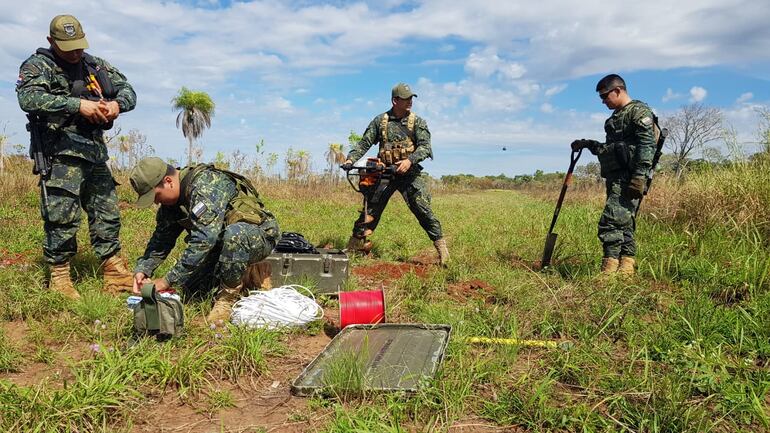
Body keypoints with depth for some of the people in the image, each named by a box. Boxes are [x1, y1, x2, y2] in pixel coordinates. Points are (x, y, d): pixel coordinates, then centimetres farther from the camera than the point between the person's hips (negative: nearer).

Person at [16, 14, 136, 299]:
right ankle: (59, 278, 5)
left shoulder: (95, 65, 17)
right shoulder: (38, 66, 0)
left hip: (95, 151, 6)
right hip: (61, 152, -6)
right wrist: (78, 104, -27)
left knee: (107, 211, 7)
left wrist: (117, 103, -8)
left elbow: (128, 90, 16)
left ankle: (116, 276, 15)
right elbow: (29, 99, -18)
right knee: (62, 216, -8)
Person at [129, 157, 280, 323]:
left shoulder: (205, 184, -29)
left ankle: (227, 298, -21)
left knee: (233, 233, -40)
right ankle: (241, 276, 15)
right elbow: (161, 238, 9)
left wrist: (168, 280, -31)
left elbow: (204, 239, -35)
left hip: (260, 236, -8)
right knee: (190, 283, -7)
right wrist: (142, 269, -7)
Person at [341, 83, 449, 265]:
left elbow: (425, 147, -7)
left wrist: (410, 160, -24)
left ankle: (441, 246, -1)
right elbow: (364, 143, 8)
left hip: (409, 173, -2)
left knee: (422, 209, -10)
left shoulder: (418, 122, 3)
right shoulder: (380, 121, 8)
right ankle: (353, 247, 15)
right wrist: (350, 159, -7)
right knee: (370, 209, 4)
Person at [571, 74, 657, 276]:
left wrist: (639, 177, -24)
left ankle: (609, 270, -15)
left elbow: (647, 146, -17)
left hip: (628, 178, -10)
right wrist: (588, 144, 23)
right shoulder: (616, 116, 23)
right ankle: (626, 268, 12)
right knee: (624, 223, 9)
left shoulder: (638, 111, -6)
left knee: (610, 221, -16)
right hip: (616, 177, 10)